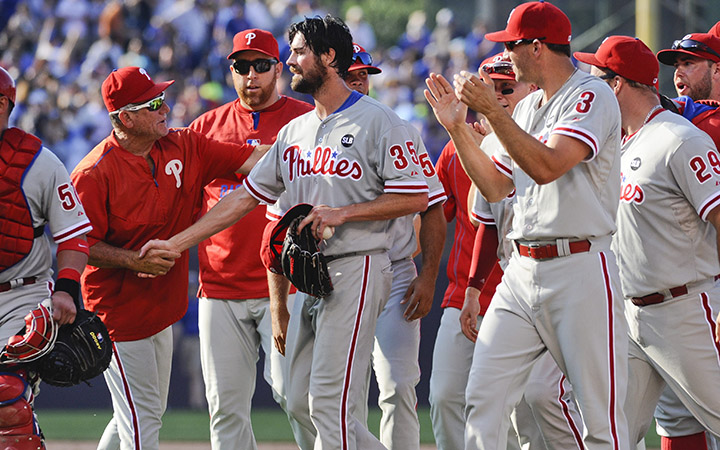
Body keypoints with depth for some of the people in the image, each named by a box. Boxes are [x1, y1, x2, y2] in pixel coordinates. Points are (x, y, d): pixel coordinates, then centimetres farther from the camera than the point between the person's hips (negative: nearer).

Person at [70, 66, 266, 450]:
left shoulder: (184, 147, 1)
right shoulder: (94, 173, -17)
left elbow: (254, 158, -2)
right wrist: (134, 260, -26)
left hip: (160, 310, 7)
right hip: (119, 313, -7)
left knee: (147, 413, 16)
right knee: (141, 419, -5)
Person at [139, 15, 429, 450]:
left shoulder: (377, 121, -6)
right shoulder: (294, 132, 17)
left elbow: (415, 197, -10)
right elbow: (246, 196, 18)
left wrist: (342, 213, -16)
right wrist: (175, 244, 12)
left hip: (356, 269, -8)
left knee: (330, 399, -14)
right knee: (301, 401, 6)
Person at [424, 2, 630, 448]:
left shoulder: (592, 95, -8)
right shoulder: (526, 109, 19)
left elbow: (547, 166, -21)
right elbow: (495, 186, 20)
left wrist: (493, 111, -19)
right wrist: (458, 126, 13)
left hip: (580, 269, -8)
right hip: (521, 272, 8)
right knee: (484, 397, 0)